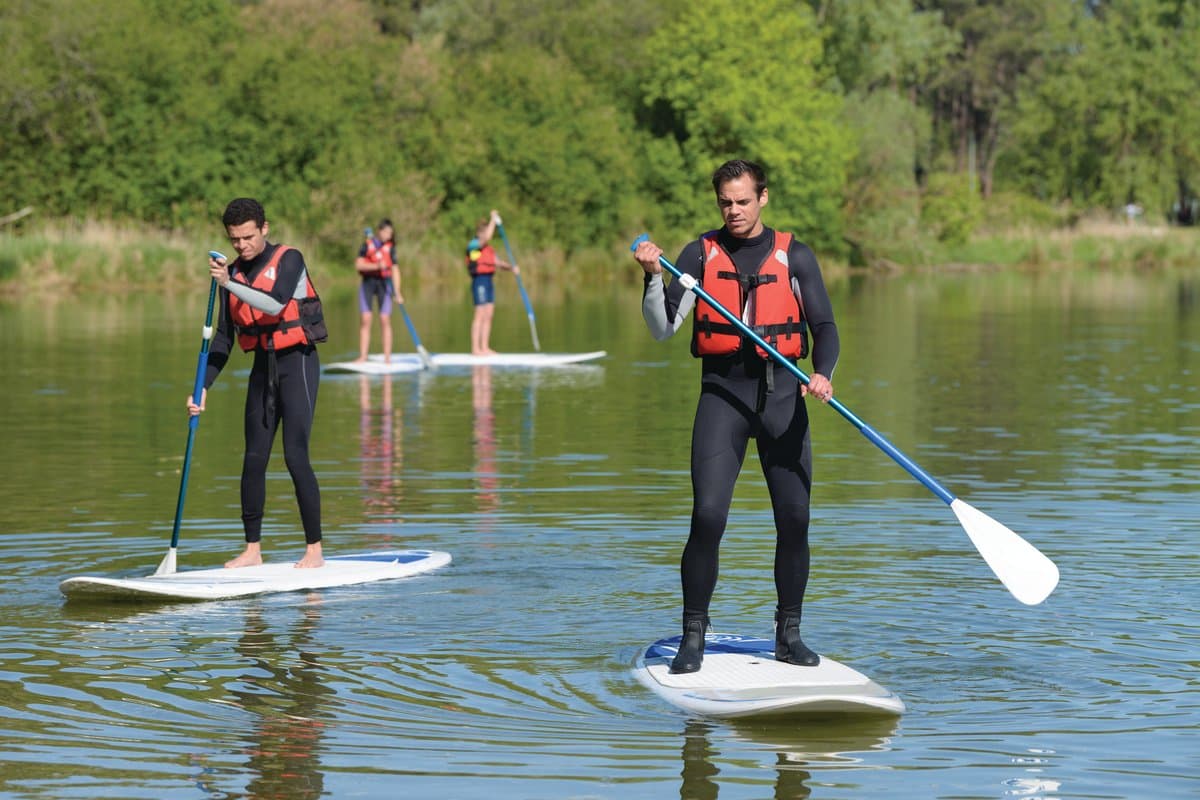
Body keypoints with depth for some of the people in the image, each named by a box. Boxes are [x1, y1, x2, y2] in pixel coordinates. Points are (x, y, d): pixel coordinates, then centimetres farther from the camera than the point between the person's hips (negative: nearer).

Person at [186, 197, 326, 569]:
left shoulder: (289, 260, -8)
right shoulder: (233, 273, 9)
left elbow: (276, 304, -27)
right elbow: (224, 339, 11)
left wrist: (230, 284, -31)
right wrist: (203, 387, 3)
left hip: (296, 361, -6)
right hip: (262, 367, 6)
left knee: (296, 456, -12)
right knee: (254, 458, 3)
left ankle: (315, 549, -6)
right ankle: (252, 549, 10)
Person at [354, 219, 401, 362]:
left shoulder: (390, 248, 4)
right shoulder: (367, 244, 2)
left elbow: (395, 271, 3)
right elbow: (358, 264, -7)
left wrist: (397, 292, -5)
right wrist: (377, 266, -20)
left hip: (384, 283, 0)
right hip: (368, 282, 0)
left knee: (385, 320, -5)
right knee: (366, 320, -4)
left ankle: (387, 358, -4)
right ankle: (363, 356, -3)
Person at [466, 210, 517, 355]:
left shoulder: (488, 249, 19)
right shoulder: (473, 245, -8)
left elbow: (498, 262, 18)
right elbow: (487, 237, -25)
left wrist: (511, 267, 0)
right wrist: (493, 220, -17)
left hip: (488, 282, 9)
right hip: (479, 281, -9)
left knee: (488, 316, 7)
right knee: (480, 315, -9)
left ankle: (485, 347, 10)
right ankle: (475, 348, -8)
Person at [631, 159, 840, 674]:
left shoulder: (794, 256, 7)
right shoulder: (700, 255, 6)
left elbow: (824, 326, 2)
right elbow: (662, 329, 0)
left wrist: (822, 374, -18)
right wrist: (654, 278, -17)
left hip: (782, 393, 1)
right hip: (723, 391, -1)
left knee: (794, 519, 0)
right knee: (708, 516, -12)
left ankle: (788, 635, 14)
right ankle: (693, 638, -3)